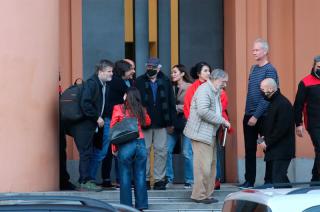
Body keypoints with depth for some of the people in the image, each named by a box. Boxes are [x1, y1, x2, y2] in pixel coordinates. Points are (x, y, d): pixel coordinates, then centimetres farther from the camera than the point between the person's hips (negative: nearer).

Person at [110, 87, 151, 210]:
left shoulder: (118, 109, 1)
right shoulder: (141, 110, 8)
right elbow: (147, 122, 26)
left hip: (125, 145, -2)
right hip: (140, 143, 3)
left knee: (125, 177, 4)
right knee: (140, 176, 6)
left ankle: (126, 205, 4)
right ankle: (141, 205, 9)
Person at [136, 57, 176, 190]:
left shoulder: (165, 82, 5)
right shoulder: (140, 82, 1)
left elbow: (171, 103, 7)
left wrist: (171, 122, 4)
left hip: (161, 123, 1)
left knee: (161, 151, 1)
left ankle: (159, 179, 6)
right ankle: (145, 179, 10)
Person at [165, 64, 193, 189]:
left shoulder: (189, 87, -6)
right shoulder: (171, 87, 10)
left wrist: (176, 108, -11)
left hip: (185, 122, -5)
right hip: (172, 122, 5)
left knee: (187, 153, -1)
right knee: (167, 151, 0)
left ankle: (189, 181, 9)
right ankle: (169, 179, 10)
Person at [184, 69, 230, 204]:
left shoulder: (215, 92, 17)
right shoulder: (204, 90, -14)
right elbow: (203, 111, -25)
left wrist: (223, 122, 7)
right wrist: (221, 120, -19)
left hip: (210, 134, 10)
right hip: (201, 133, -10)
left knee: (211, 165, 11)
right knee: (203, 166, -9)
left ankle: (207, 194, 16)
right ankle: (199, 195, -2)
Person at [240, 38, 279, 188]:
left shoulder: (269, 70, -10)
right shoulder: (253, 68, 12)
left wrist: (256, 116, -19)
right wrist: (249, 113, 11)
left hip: (263, 117, -7)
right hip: (249, 116, 7)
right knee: (249, 149, 7)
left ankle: (269, 181, 6)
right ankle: (249, 180, 12)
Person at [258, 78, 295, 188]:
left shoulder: (283, 104, -16)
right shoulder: (273, 102, 16)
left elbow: (281, 129, -21)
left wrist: (267, 142, -16)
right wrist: (265, 138, 10)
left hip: (281, 150, -10)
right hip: (274, 150, 10)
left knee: (278, 181, -13)